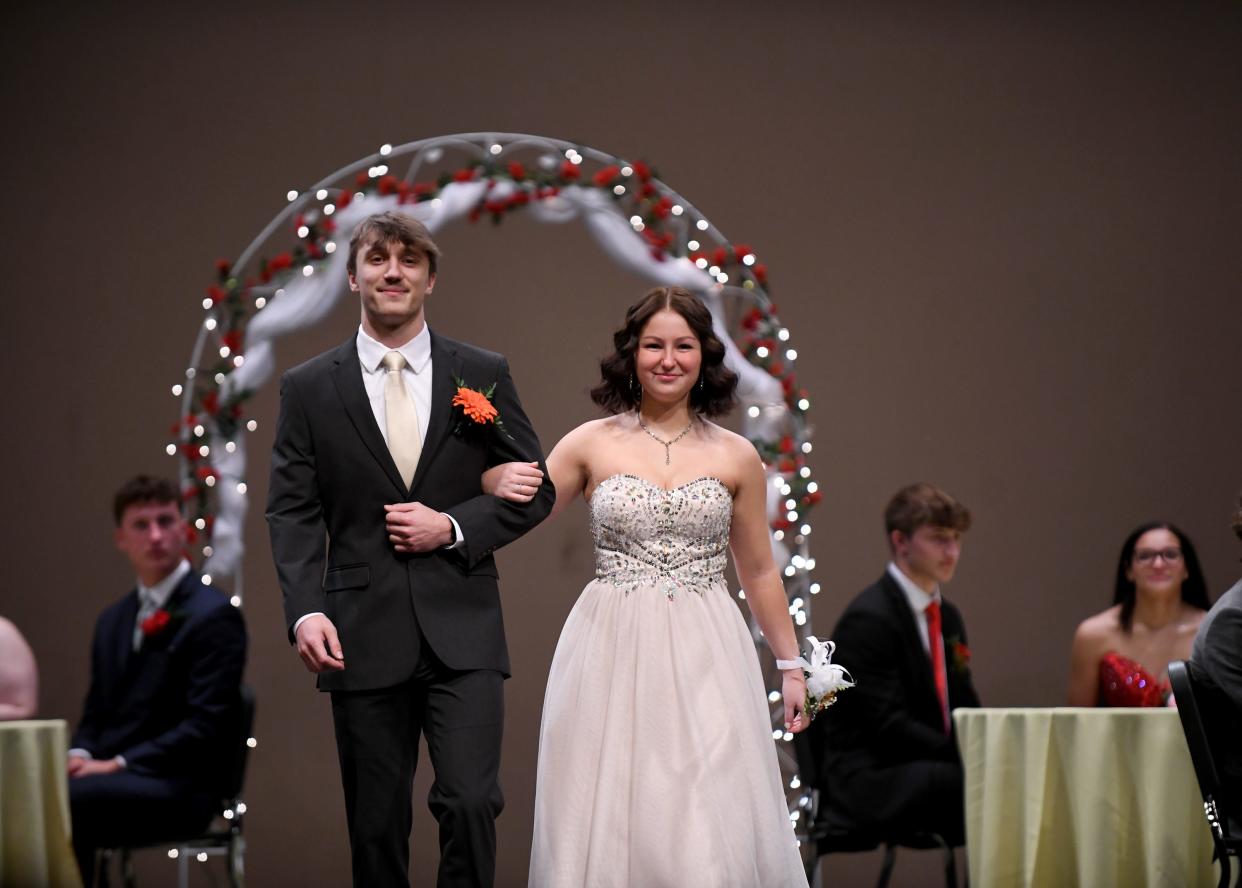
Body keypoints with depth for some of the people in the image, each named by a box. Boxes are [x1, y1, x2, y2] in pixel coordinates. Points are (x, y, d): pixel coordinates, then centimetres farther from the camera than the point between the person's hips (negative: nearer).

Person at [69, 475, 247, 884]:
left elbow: (207, 725, -12)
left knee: (64, 802, -33)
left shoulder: (214, 615, -5)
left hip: (175, 788, -7)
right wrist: (81, 754, -1)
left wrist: (119, 764, -17)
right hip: (110, 776, 7)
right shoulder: (113, 620, 20)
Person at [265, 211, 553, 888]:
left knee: (470, 802, -12)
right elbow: (292, 513, 2)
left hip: (462, 632, 0)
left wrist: (453, 527, -8)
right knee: (377, 826, 5)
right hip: (363, 636, 0)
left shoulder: (483, 374, 7)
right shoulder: (309, 389, 5)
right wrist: (306, 610, -13)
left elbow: (534, 490, 8)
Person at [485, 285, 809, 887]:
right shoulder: (592, 444, 4)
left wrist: (791, 666, 12)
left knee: (711, 835, -6)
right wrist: (498, 477, -15)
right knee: (607, 825, -1)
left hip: (705, 659, 0)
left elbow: (759, 574, 13)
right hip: (612, 656, 0)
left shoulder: (736, 457, 6)